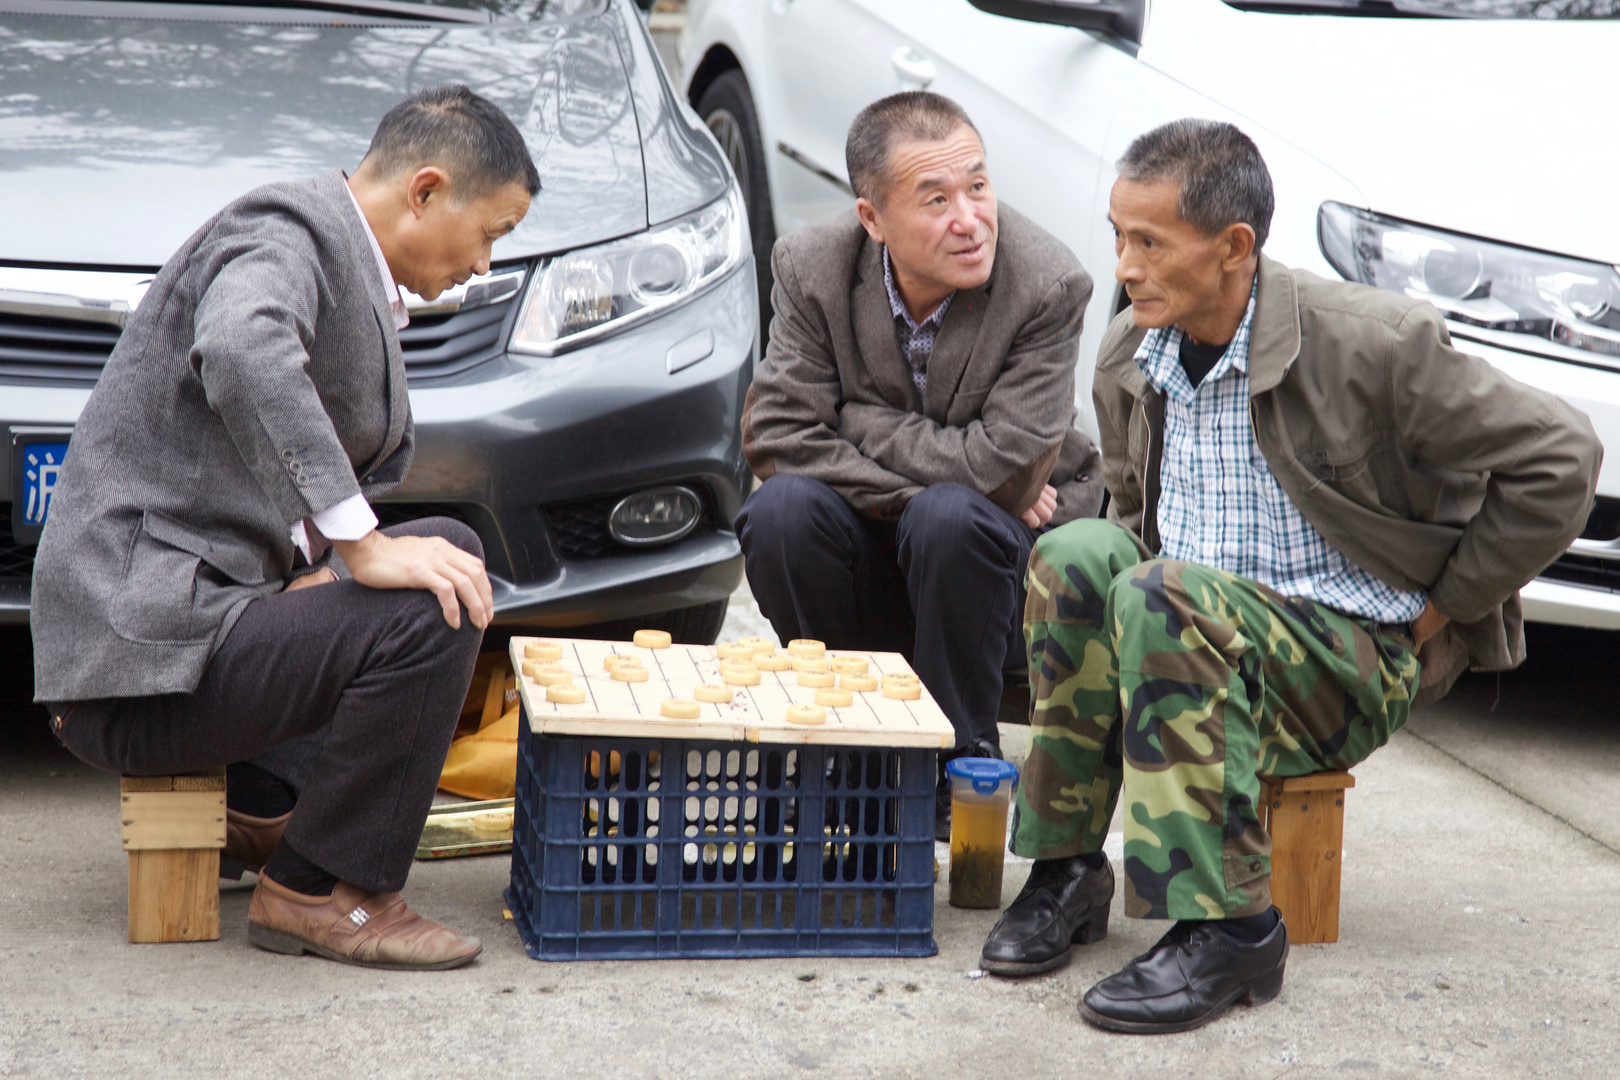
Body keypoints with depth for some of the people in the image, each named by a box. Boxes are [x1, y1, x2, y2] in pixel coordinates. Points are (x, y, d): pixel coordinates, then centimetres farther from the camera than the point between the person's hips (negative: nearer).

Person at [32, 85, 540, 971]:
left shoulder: (350, 270, 16)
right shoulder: (287, 228, -14)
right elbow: (241, 351, -36)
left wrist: (317, 564, -2)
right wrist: (360, 547, -32)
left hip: (195, 599, 10)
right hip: (138, 664, -10)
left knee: (448, 554, 19)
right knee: (427, 616, -23)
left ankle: (261, 800, 17)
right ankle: (316, 890, -7)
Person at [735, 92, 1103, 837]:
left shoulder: (1049, 286, -18)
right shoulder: (812, 267, -9)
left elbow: (1002, 467, -24)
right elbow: (776, 434, -17)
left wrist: (855, 421, -18)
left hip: (1001, 567, -2)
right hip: (872, 580, 3)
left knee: (950, 516, -34)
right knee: (782, 508, -27)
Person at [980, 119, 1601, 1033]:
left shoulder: (1372, 343, -17)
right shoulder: (1128, 358, 4)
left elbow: (1559, 460, -14)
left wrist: (1435, 611, -8)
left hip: (1352, 662, -6)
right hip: (1197, 631, 6)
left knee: (1165, 597, -32)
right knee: (1078, 553, -22)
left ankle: (1232, 928, -27)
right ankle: (1067, 871, -14)